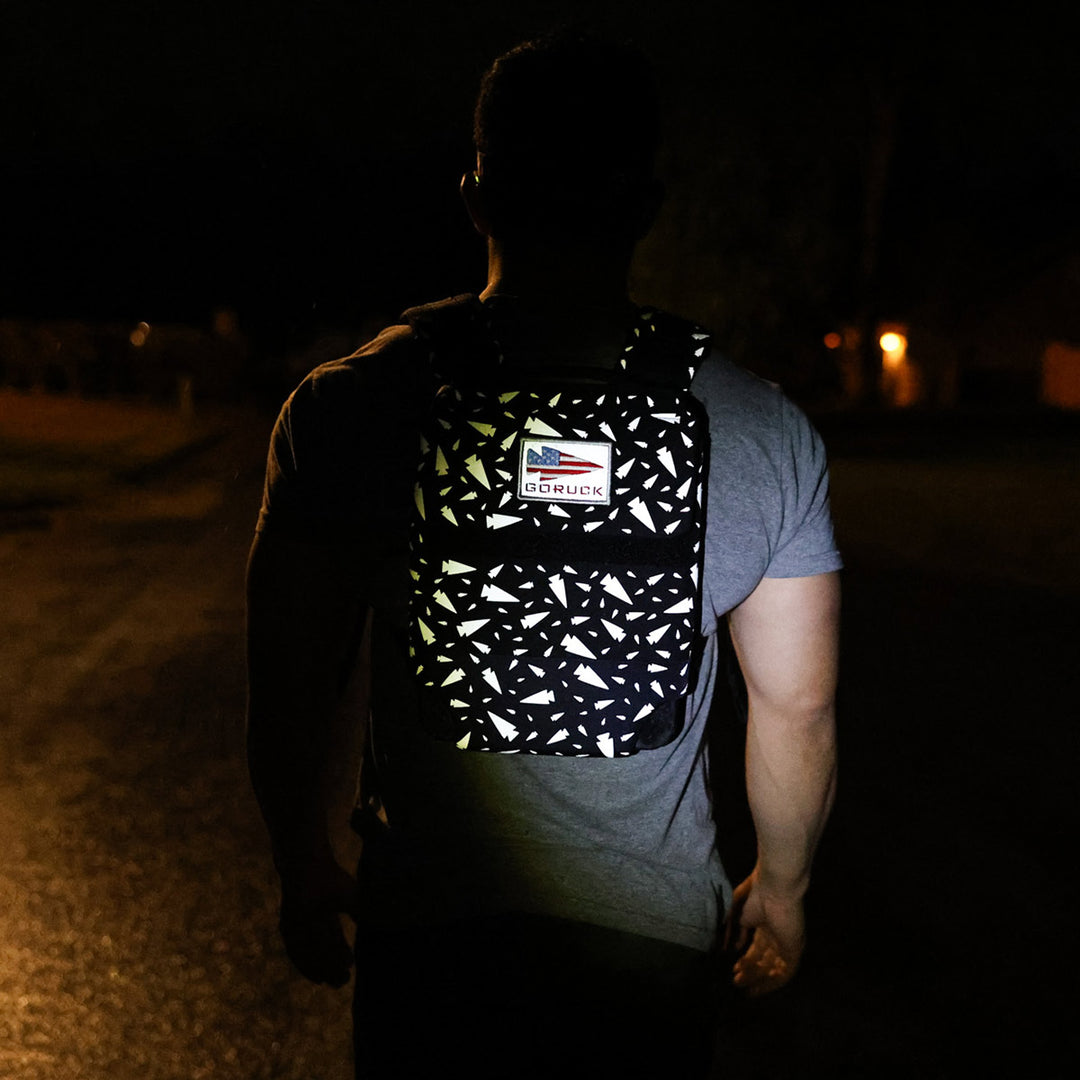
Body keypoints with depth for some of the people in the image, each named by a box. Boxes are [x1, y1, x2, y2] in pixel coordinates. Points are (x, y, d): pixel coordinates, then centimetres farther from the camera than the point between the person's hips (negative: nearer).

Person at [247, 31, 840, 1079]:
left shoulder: (348, 408, -12)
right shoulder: (765, 430, -10)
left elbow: (289, 687, -7)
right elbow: (798, 705, -4)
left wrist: (304, 870, 10)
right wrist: (781, 883, 14)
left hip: (428, 926, 0)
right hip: (658, 931, 1)